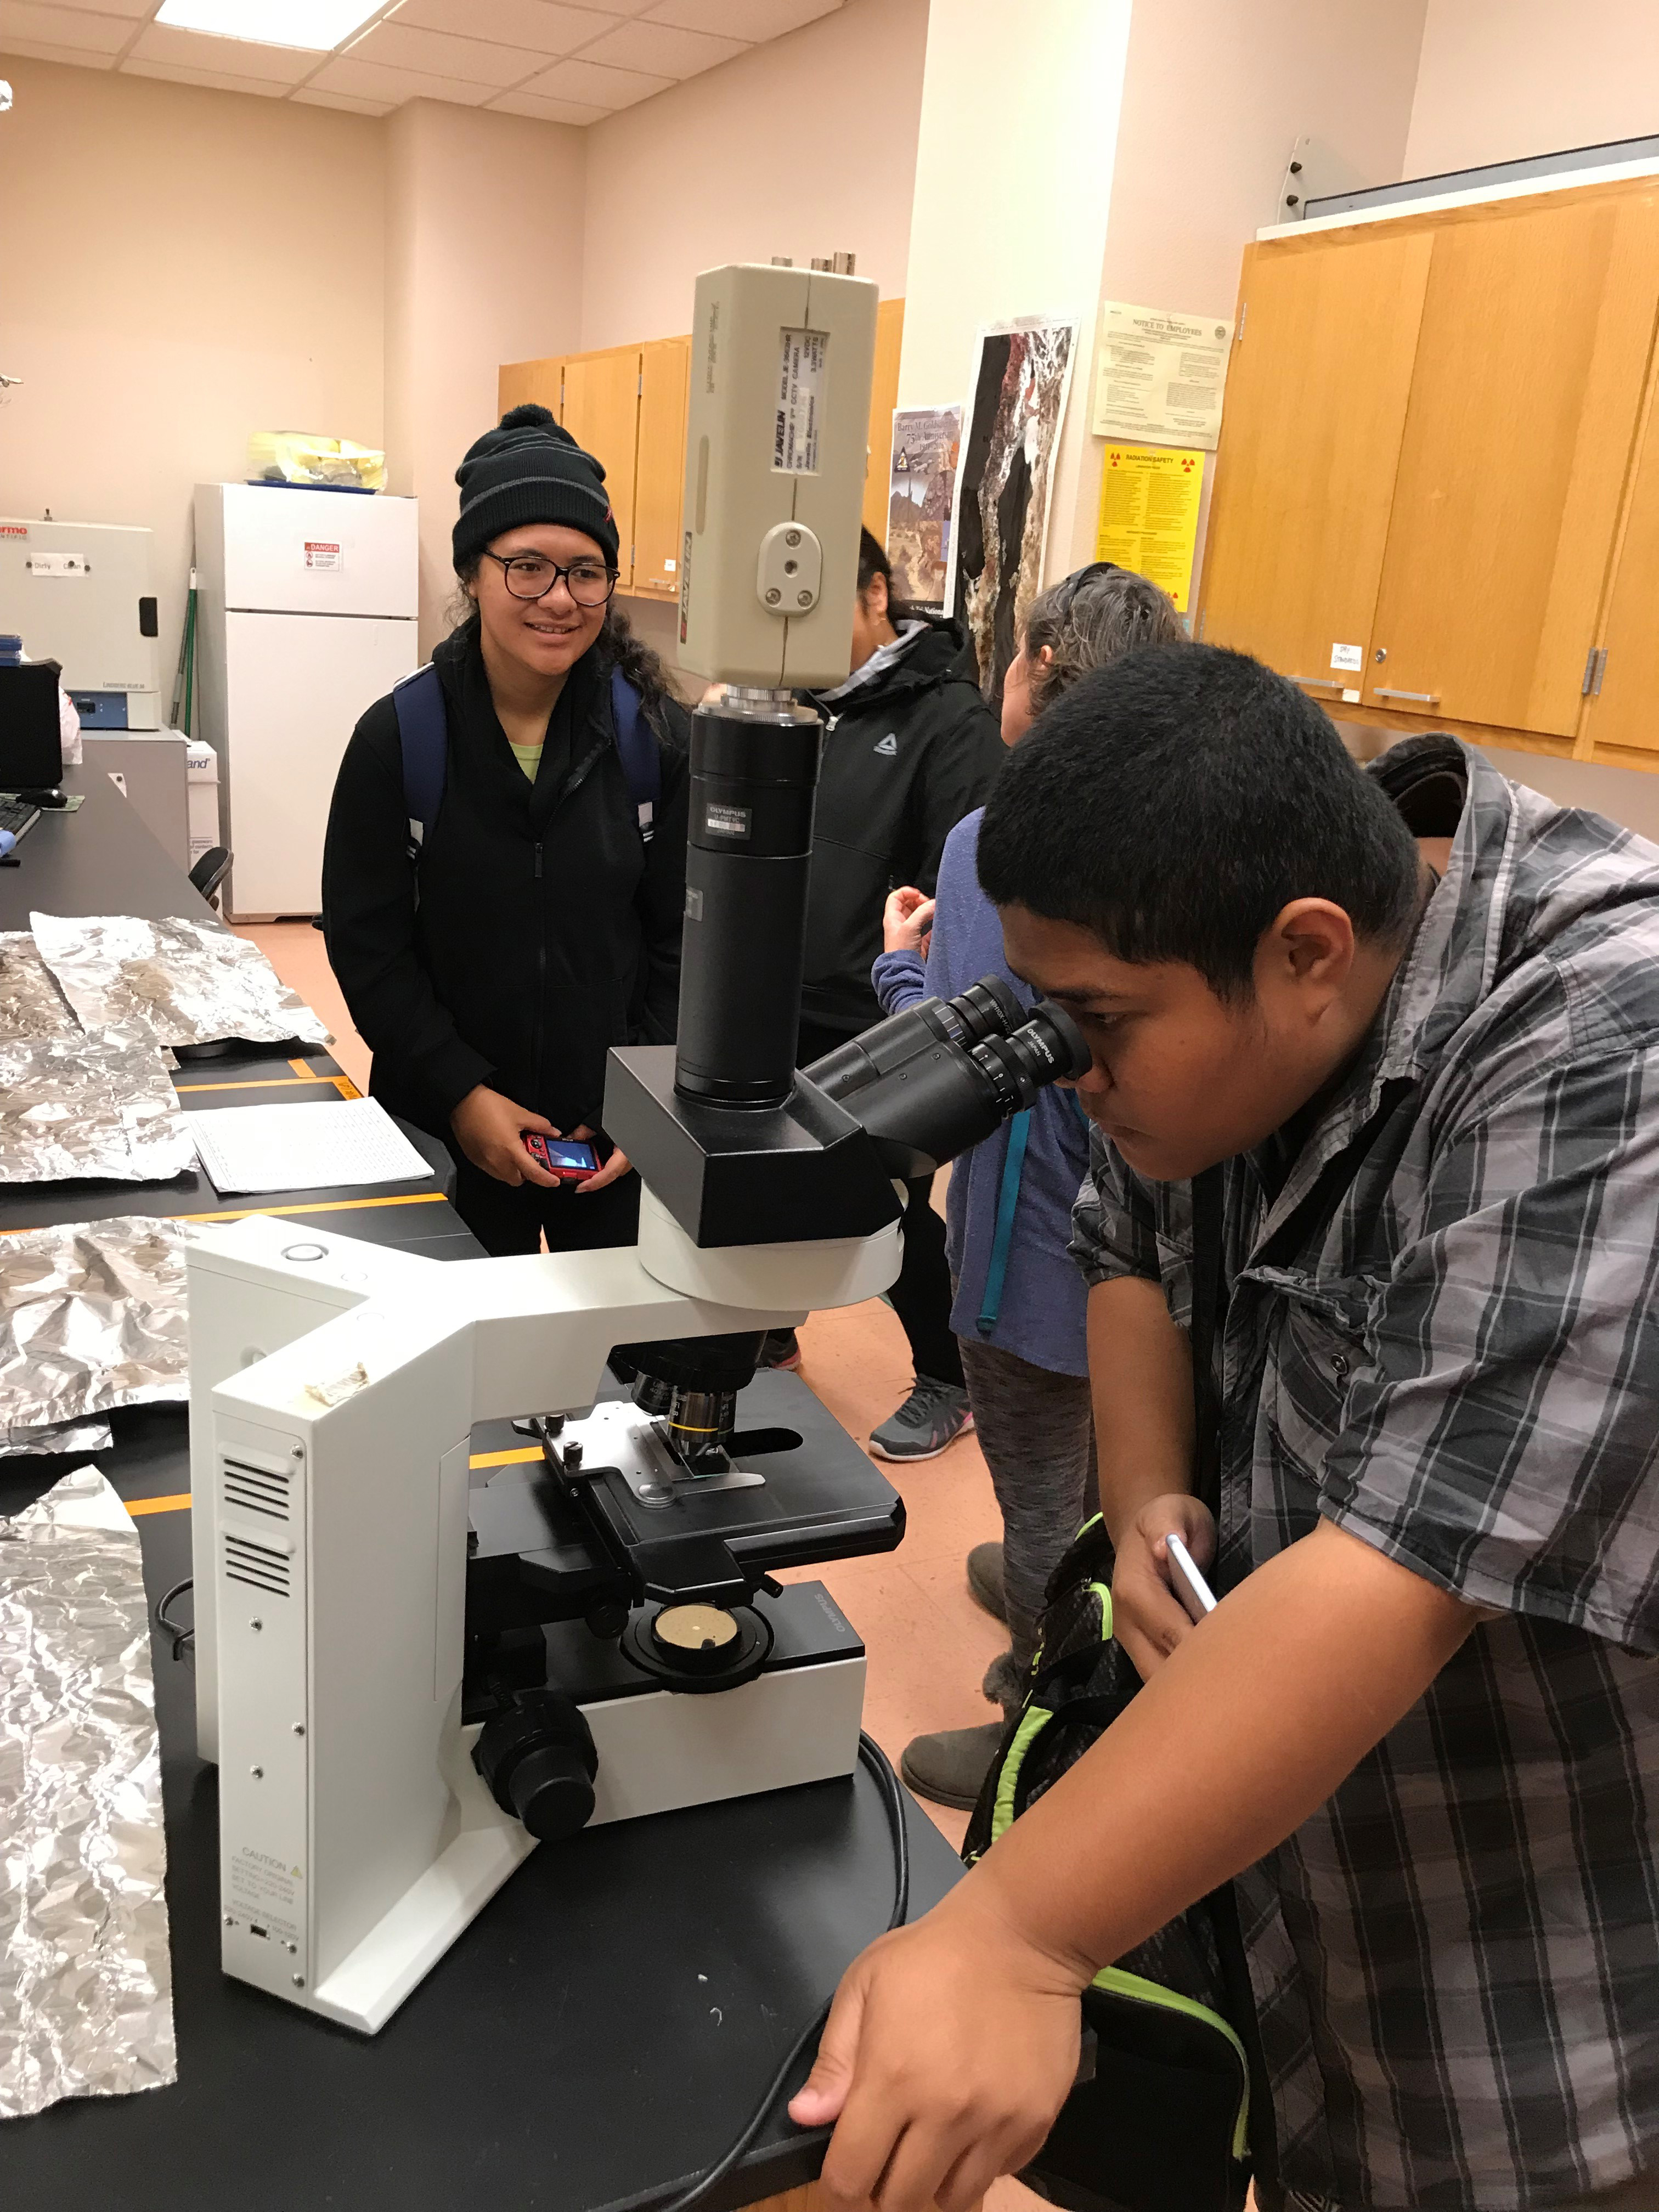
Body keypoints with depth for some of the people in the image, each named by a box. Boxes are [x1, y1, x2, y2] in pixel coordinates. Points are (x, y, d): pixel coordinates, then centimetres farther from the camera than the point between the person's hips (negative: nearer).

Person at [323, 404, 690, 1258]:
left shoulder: (657, 736, -5)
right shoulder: (399, 738, -8)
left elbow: (680, 940, -1)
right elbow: (366, 945, -6)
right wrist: (462, 1095, -14)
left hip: (617, 1139, 1)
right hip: (451, 1127, -1)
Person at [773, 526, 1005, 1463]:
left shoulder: (952, 719, -13)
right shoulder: (807, 699, 8)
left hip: (882, 1033, -6)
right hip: (786, 1016, 7)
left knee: (896, 1215, 6)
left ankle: (949, 1381, 28)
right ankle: (769, 1335, 43)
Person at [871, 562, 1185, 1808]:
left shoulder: (1000, 841, -23)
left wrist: (901, 961, -6)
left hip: (1040, 1231, -7)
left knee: (1044, 1493, 10)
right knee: (1096, 1457, 30)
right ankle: (1051, 1596, 55)